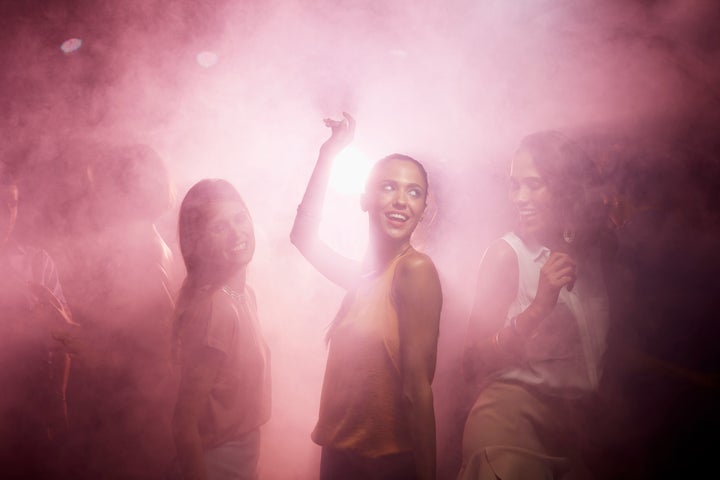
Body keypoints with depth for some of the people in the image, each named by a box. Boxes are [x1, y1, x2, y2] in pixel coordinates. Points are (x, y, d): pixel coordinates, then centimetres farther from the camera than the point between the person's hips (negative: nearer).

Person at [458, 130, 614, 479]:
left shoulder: (596, 251, 7)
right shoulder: (507, 253, -8)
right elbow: (473, 364, -14)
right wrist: (539, 307, -22)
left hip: (580, 421, 5)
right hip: (514, 414, -4)